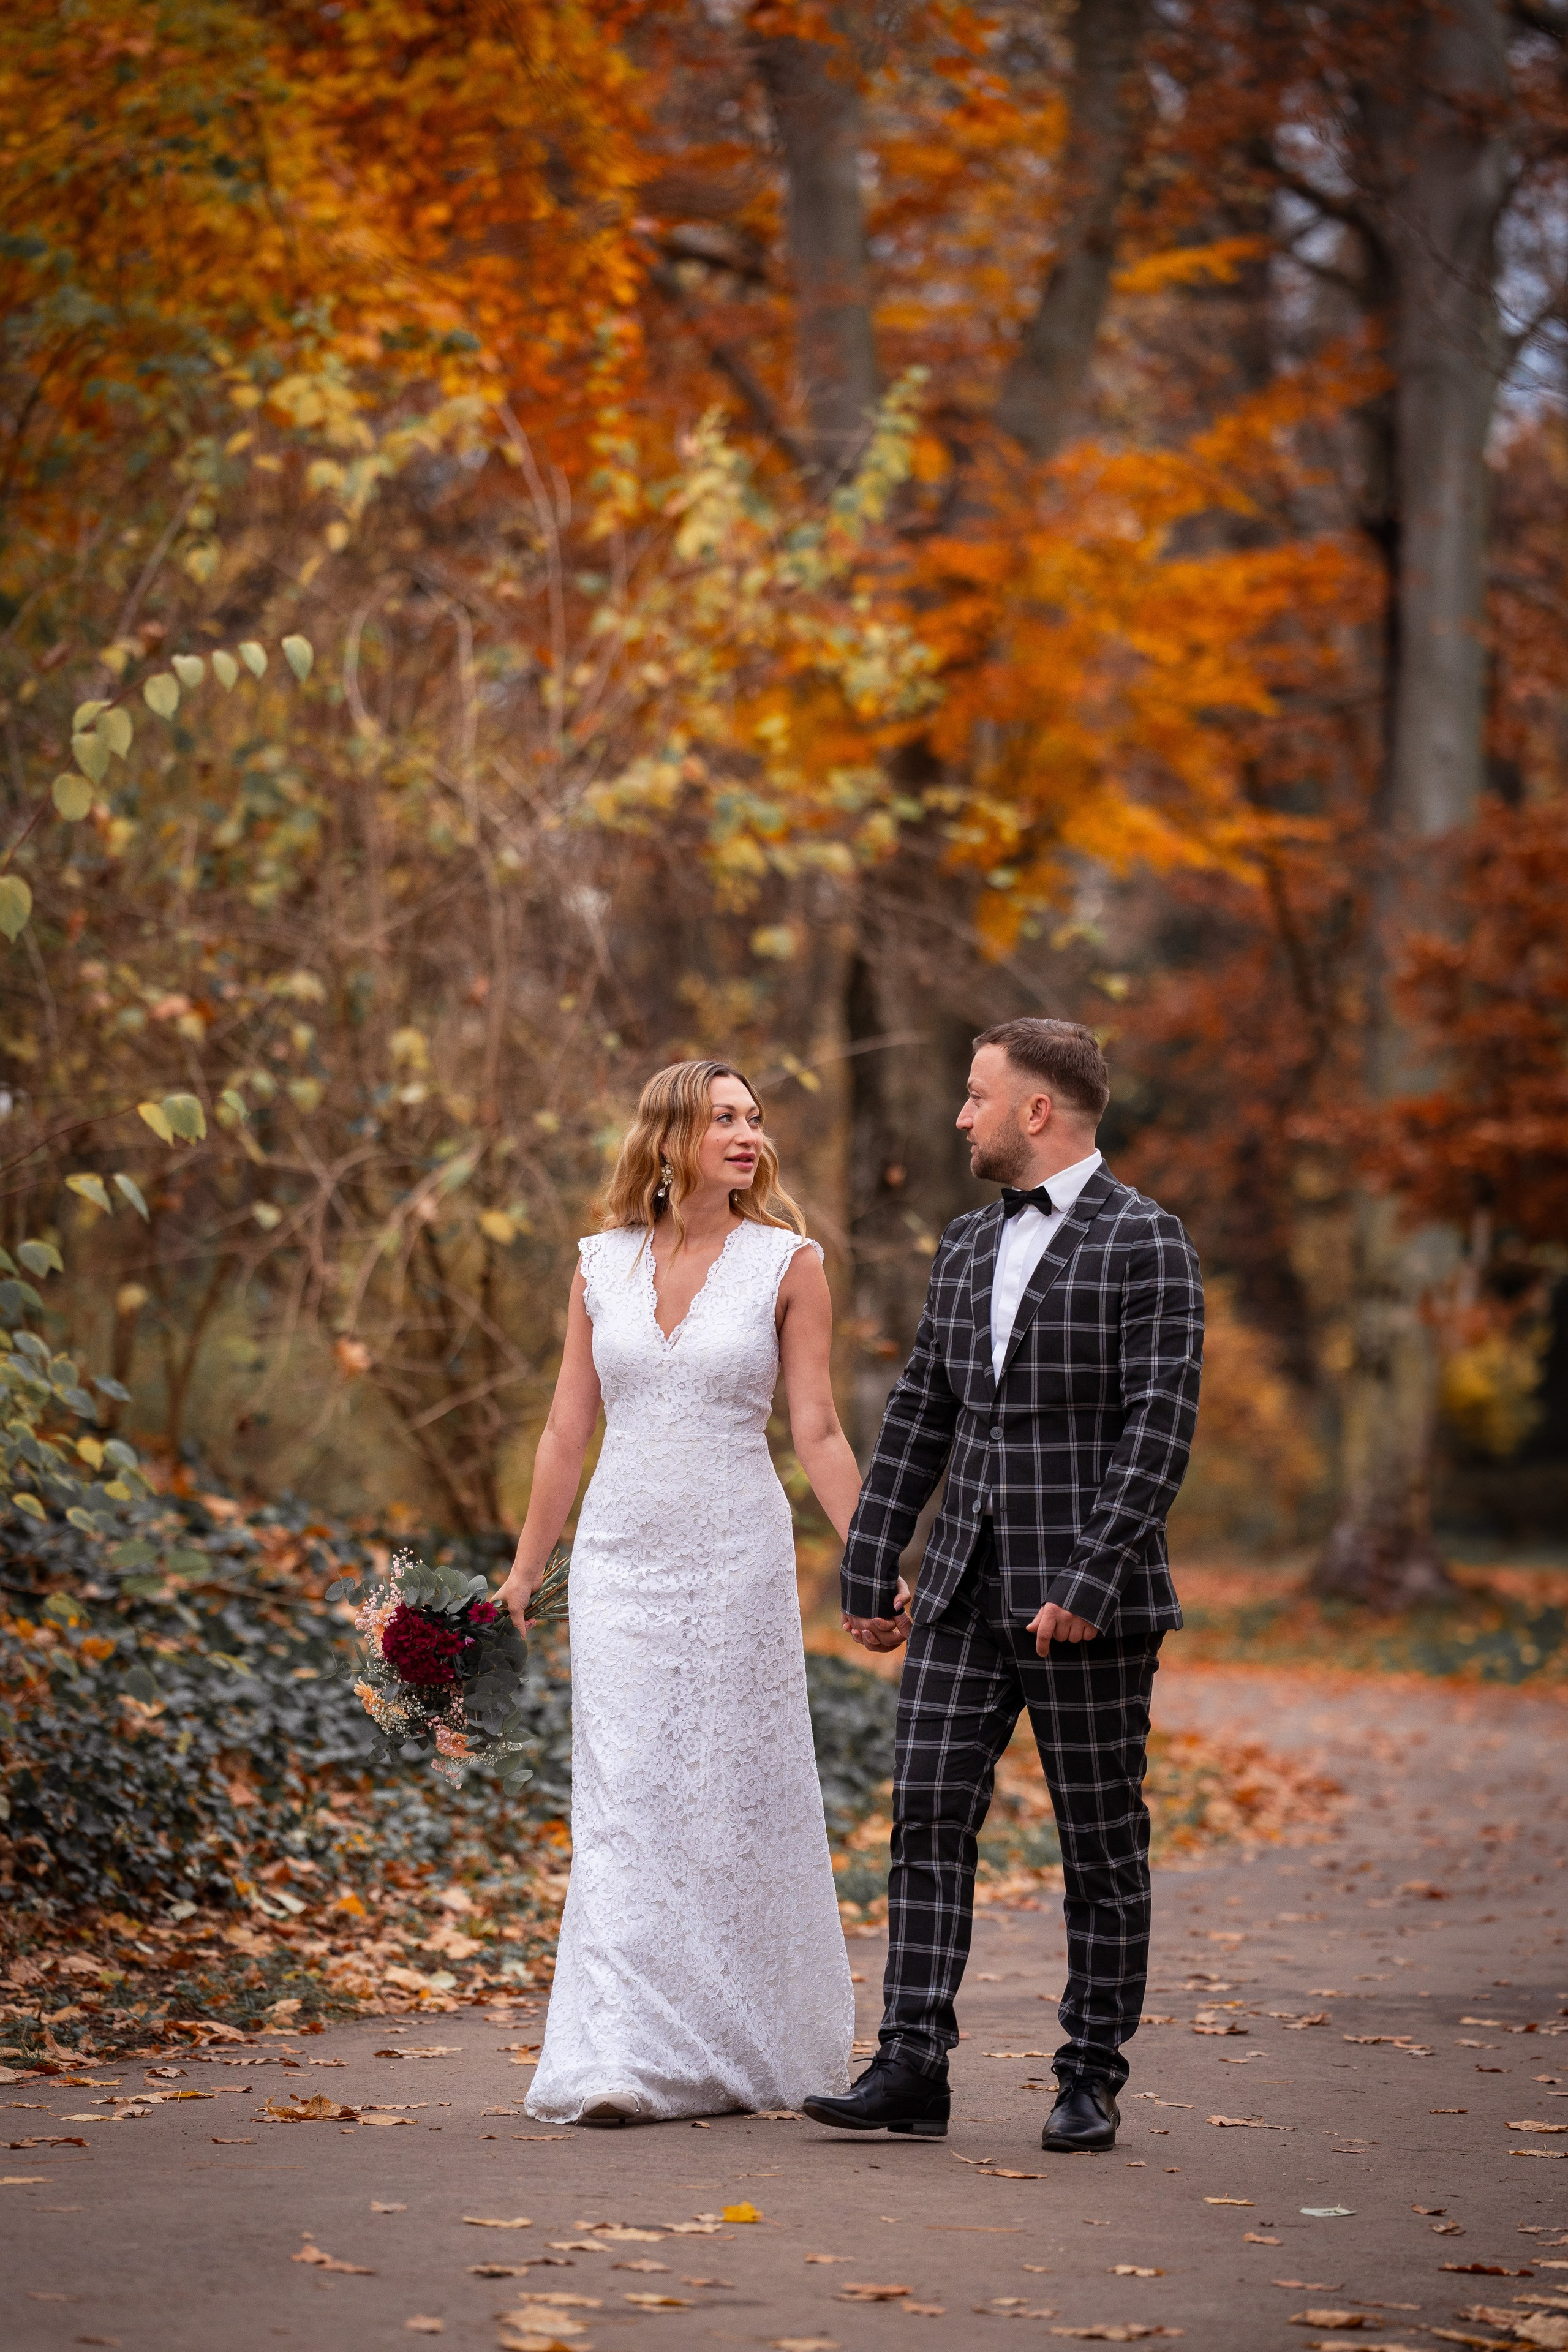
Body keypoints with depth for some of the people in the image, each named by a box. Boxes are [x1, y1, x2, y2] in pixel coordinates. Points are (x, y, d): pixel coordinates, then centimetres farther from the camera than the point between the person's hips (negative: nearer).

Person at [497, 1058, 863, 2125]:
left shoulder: (788, 1262, 0)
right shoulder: (602, 1264, 6)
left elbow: (819, 1429, -1)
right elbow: (567, 1431, 10)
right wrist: (524, 1573, 10)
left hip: (736, 1557, -2)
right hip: (621, 1555, 2)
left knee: (737, 1795, 3)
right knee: (625, 1801, -2)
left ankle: (746, 2049, 17)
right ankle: (622, 2062, -4)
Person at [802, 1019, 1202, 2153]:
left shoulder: (1145, 1242, -7)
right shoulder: (967, 1247, 15)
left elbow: (1159, 1426, -14)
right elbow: (921, 1413, 17)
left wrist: (1089, 1580, -21)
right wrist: (871, 1566, 13)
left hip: (1084, 1595, -6)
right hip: (967, 1588, 6)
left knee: (1103, 1843, 3)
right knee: (930, 1817, -2)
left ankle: (1093, 2080, 11)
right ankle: (912, 2069, -2)